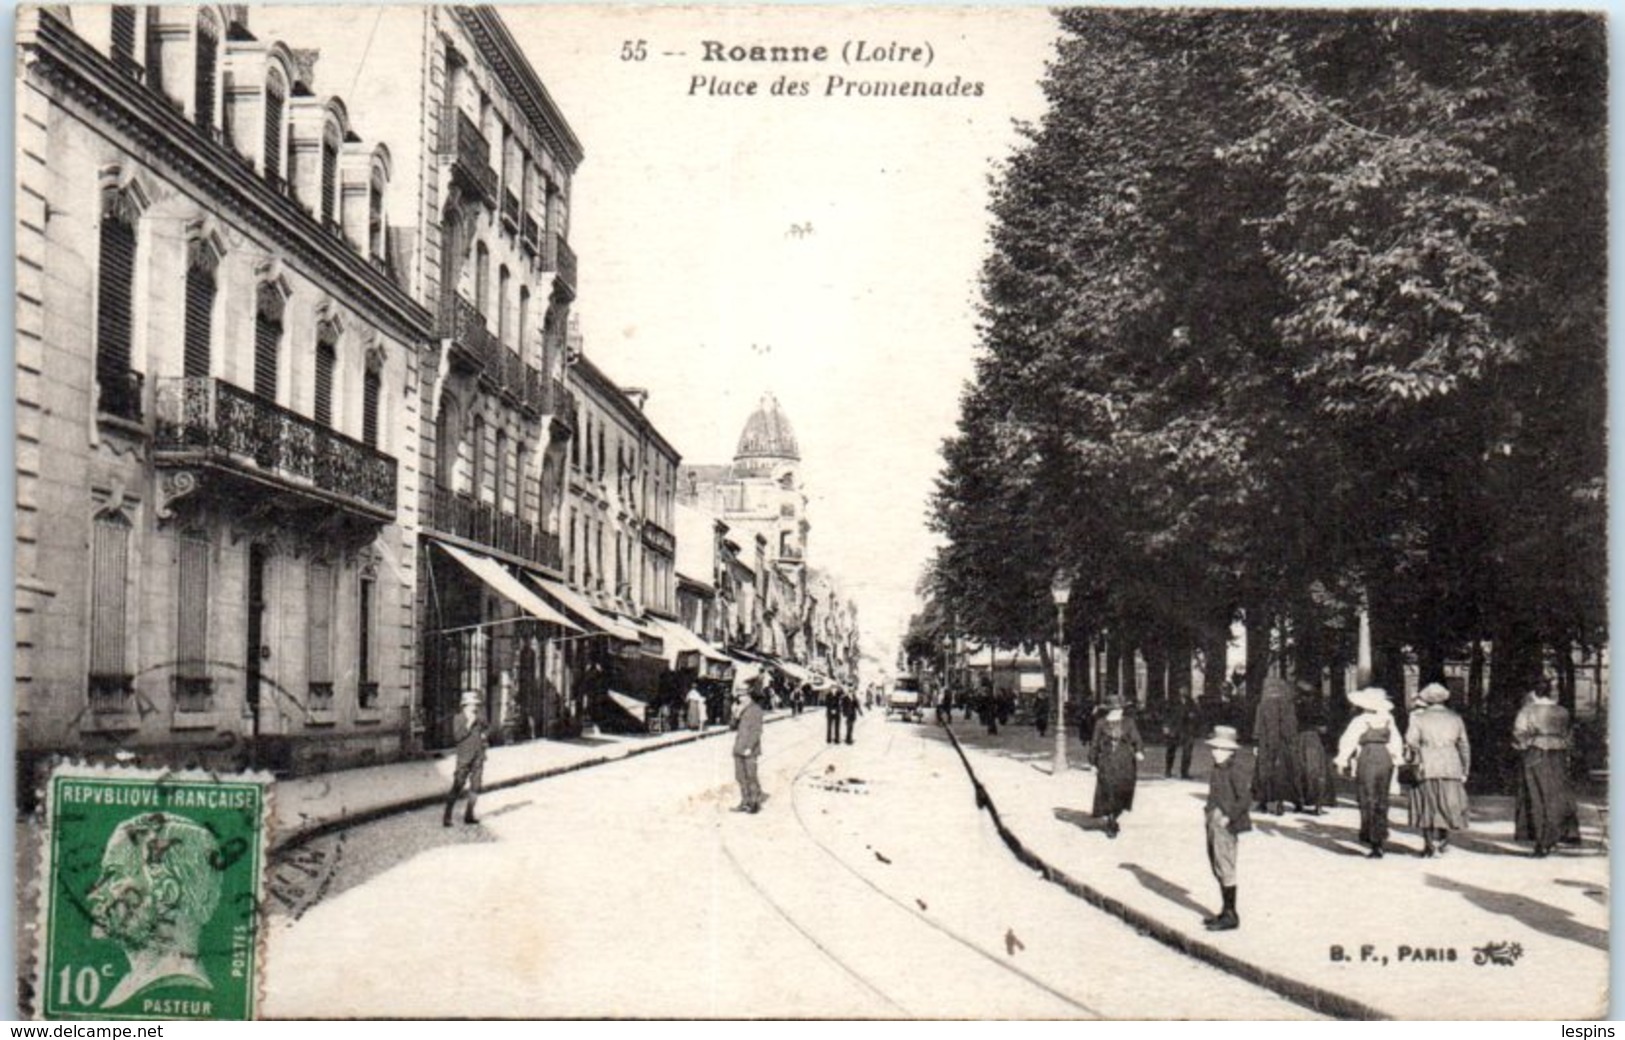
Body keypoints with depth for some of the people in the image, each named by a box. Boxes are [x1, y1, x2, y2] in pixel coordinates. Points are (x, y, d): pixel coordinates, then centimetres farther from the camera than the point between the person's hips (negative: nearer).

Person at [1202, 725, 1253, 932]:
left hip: (1226, 824, -10)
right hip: (1213, 821, 10)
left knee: (1225, 869, -4)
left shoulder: (1236, 769, -17)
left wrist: (1228, 818, -20)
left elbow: (1245, 799, -21)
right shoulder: (1219, 767, 10)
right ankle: (1226, 912, 26)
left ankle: (1231, 916, 3)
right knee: (1217, 868, 16)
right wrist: (1209, 809, 11)